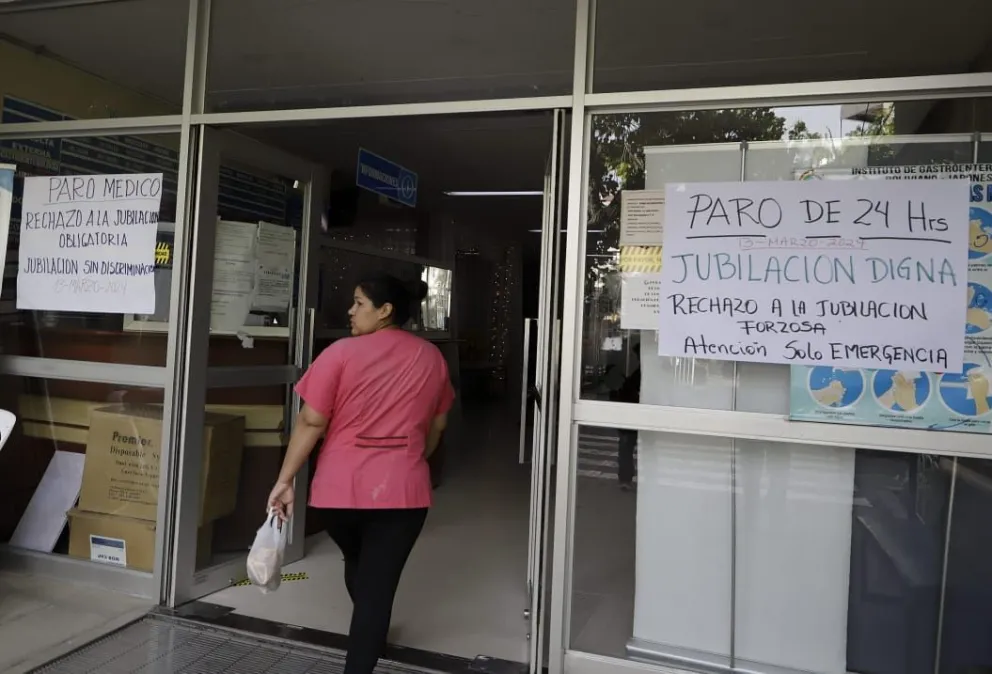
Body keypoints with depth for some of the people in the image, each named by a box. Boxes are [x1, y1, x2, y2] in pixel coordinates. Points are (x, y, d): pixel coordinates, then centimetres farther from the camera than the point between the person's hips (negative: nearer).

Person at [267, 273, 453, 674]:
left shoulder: (341, 353, -8)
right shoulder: (431, 358, 4)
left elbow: (311, 423, -9)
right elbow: (437, 425, 13)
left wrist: (285, 480, -1)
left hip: (340, 487, 0)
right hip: (402, 490, 0)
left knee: (356, 564, 26)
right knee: (378, 587, 4)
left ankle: (366, 638, 51)